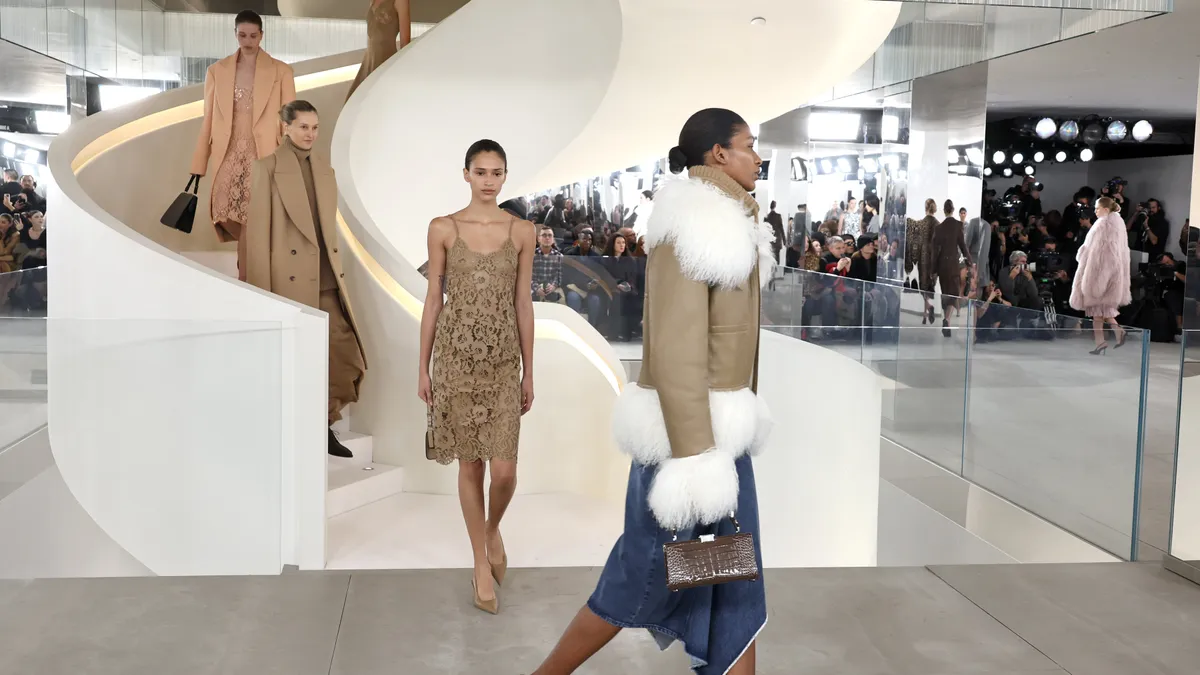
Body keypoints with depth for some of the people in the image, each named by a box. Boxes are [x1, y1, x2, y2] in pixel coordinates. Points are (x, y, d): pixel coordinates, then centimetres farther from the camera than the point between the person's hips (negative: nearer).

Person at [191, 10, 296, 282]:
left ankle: (243, 280, 8)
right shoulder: (216, 71, 7)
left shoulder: (281, 71, 1)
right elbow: (208, 121, 8)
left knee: (251, 220, -6)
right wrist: (199, 165, 4)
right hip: (229, 157, 3)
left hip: (263, 156, -2)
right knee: (224, 217, -1)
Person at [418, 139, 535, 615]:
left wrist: (529, 372, 6)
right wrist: (423, 368, 2)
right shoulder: (442, 229, 0)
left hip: (503, 359, 1)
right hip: (457, 356, 0)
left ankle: (493, 529, 29)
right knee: (470, 465, 6)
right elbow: (433, 298, 3)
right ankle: (481, 563, 22)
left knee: (504, 470, -5)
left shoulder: (522, 231, 2)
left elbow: (523, 303, 5)